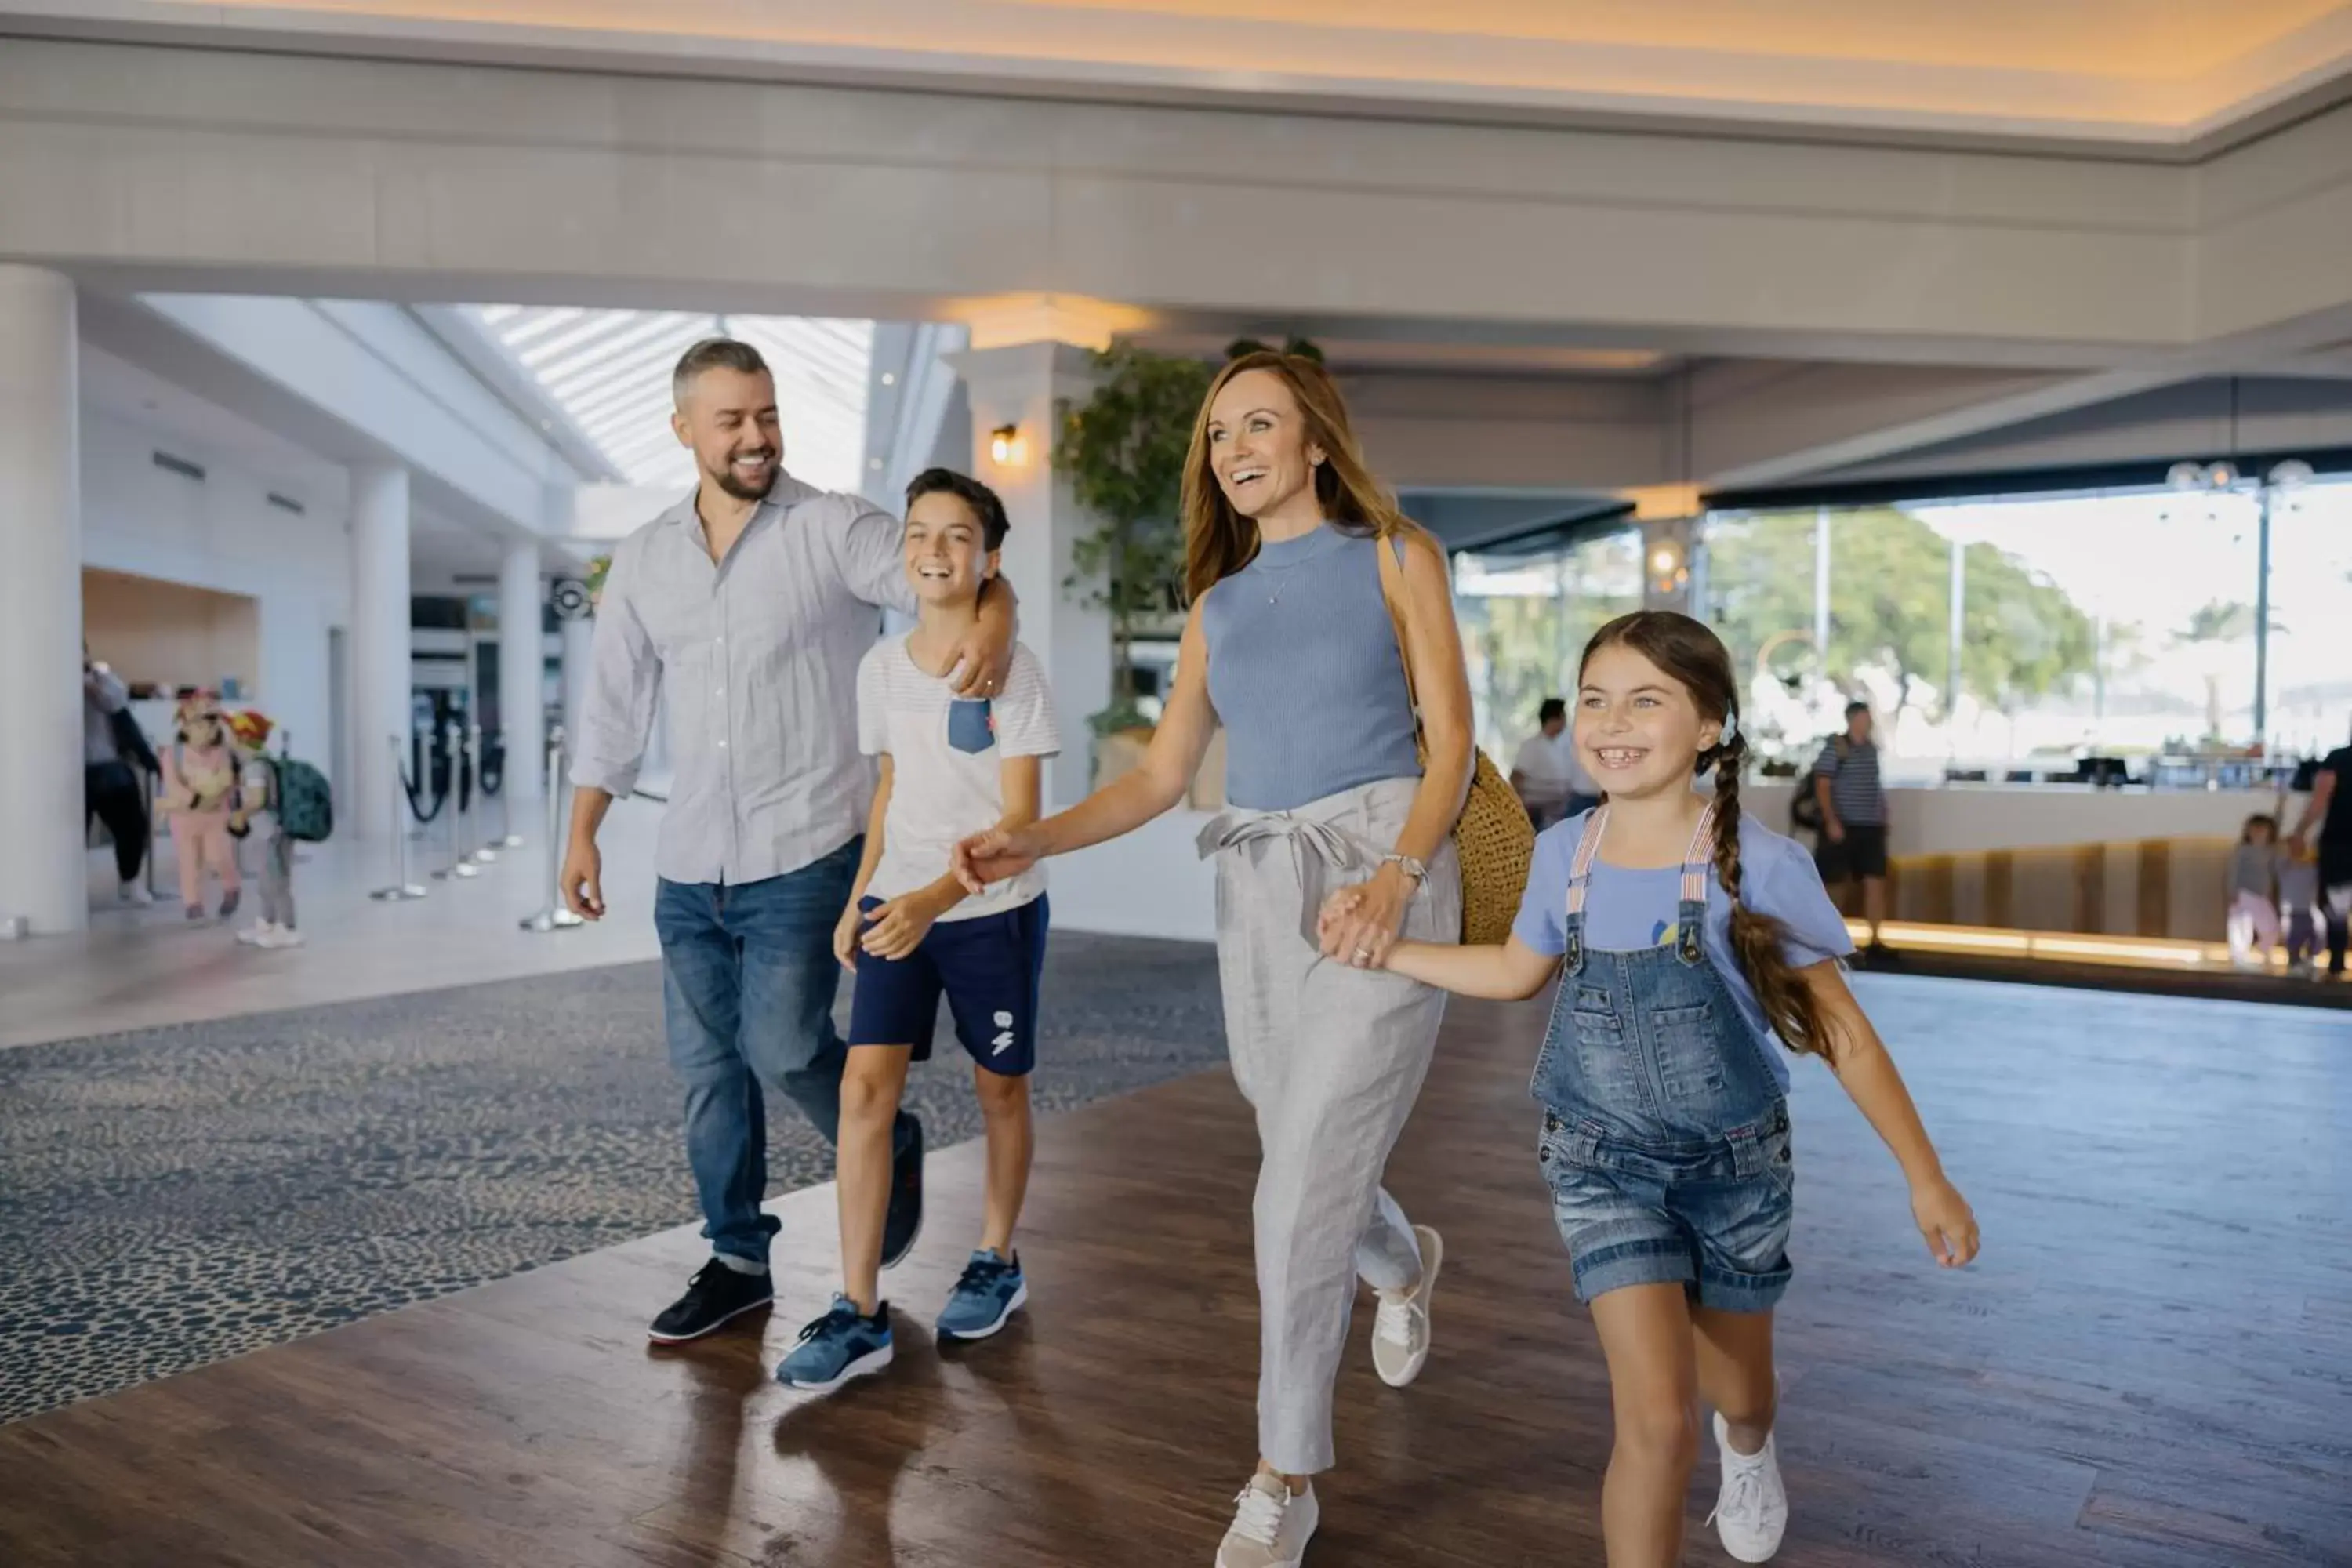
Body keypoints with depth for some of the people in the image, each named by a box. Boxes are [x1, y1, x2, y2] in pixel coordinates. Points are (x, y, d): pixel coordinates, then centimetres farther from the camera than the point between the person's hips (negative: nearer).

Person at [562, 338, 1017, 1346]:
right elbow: (614, 706, 13)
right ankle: (739, 1259, 27)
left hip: (804, 856, -5)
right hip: (688, 868, 5)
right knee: (706, 1068, 10)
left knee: (783, 1049, -6)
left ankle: (893, 1150, 25)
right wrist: (583, 833, 8)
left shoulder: (832, 529, -6)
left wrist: (992, 620, -40)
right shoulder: (644, 559, 9)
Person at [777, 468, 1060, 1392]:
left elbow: (1021, 818, -14)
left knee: (999, 1089, 10)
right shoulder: (881, 667, 4)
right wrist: (858, 899, 11)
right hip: (897, 907, 4)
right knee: (864, 1086, -7)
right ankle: (858, 1314, -1)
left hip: (995, 911, -3)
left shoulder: (1013, 670, -11)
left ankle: (996, 1262, 32)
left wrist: (935, 897, -27)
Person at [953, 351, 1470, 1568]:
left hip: (1382, 871, -5)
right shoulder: (1217, 602, 14)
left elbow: (1451, 736, -4)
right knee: (1310, 1160, 15)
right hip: (1257, 889, 5)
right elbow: (1160, 778, 10)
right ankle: (1405, 1262, 51)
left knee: (1303, 1182, -9)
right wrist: (1032, 842, -6)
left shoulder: (1395, 557, 3)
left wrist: (1392, 879, -20)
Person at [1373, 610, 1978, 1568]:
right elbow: (1517, 972, 10)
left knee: (1738, 1389, 23)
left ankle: (1749, 1447, 62)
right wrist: (1380, 950, 5)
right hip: (1605, 1166, 0)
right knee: (1657, 1421, -13)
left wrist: (1926, 1178, -6)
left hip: (1736, 1165, 0)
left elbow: (1840, 1031, -10)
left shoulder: (1756, 865, -20)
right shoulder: (1563, 854, -10)